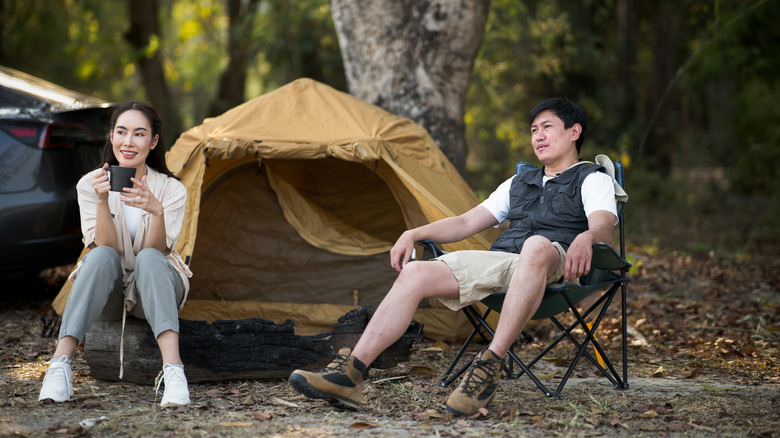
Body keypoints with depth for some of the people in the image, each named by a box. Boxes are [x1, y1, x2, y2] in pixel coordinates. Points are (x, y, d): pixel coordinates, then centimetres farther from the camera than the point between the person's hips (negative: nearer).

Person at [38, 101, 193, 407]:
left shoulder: (171, 190, -8)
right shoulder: (90, 184, -6)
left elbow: (156, 251, -19)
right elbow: (105, 245, -16)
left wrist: (156, 210, -38)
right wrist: (102, 200, -32)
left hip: (153, 290, 0)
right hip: (107, 295, 0)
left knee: (148, 258, -35)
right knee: (102, 257, -34)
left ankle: (173, 372, -52)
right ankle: (59, 368, -42)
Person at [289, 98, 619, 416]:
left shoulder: (593, 180, 13)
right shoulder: (517, 183, 33)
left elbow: (603, 226, -9)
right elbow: (466, 223, 30)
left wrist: (585, 238, -34)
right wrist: (414, 234, 15)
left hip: (552, 267, -6)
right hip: (497, 260, 6)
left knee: (537, 246, -44)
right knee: (414, 274, -16)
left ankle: (489, 366, -43)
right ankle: (350, 373, -26)